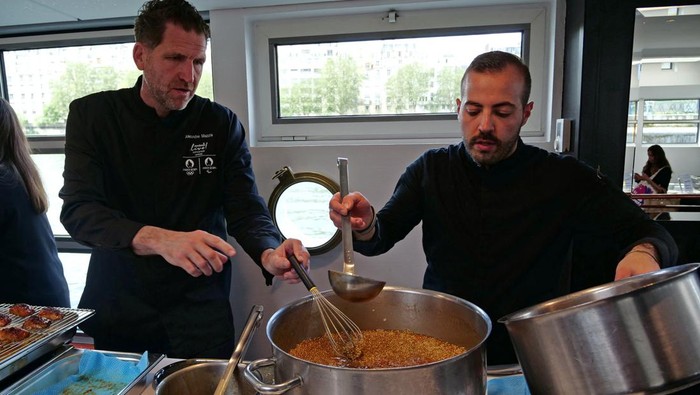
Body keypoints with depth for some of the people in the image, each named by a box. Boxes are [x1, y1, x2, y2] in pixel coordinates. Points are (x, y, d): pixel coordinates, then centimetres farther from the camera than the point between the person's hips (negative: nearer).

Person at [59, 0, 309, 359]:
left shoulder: (221, 124, -5)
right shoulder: (91, 114, -5)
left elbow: (246, 210, -9)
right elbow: (77, 210, -17)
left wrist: (269, 254, -32)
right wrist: (159, 240, -35)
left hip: (199, 310, 0)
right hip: (115, 304, 1)